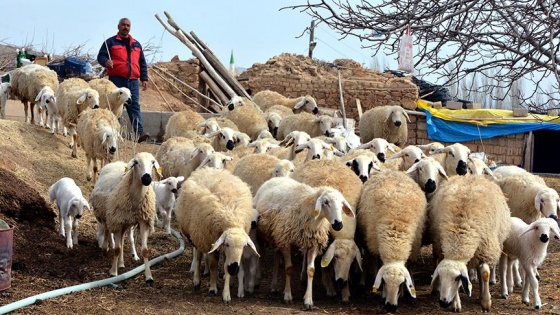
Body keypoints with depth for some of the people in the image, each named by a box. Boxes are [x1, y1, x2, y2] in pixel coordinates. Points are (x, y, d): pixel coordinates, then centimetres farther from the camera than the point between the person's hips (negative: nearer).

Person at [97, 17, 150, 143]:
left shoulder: (136, 44, 22)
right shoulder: (110, 42, 8)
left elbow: (142, 63, 23)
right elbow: (101, 56, 1)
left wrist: (144, 79, 15)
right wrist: (106, 62, -22)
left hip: (133, 80, 3)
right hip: (117, 79, -3)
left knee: (135, 106, -6)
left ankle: (139, 132, -14)